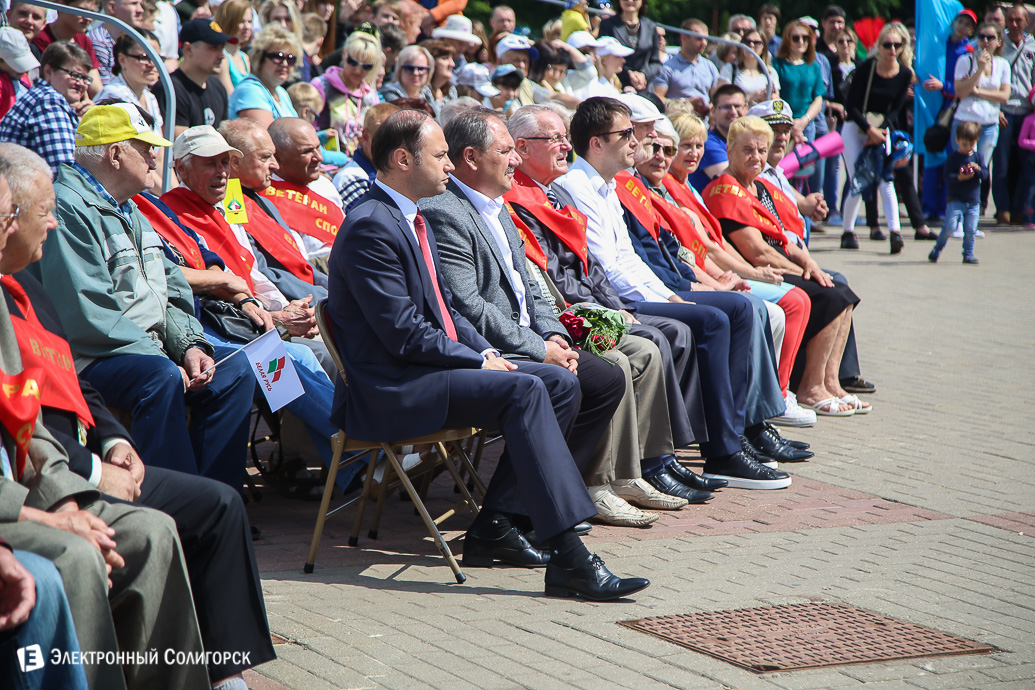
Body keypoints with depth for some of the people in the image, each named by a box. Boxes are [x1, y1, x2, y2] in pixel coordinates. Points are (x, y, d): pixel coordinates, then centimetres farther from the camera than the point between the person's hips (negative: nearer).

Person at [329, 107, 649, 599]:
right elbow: (403, 334, -20)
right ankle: (568, 559, -33)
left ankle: (492, 526, 2)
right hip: (393, 388, -11)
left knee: (561, 384, 2)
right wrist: (479, 360, -12)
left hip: (429, 368, 11)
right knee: (523, 389, -27)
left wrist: (486, 352, 4)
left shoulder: (412, 219, 17)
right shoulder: (370, 227, -16)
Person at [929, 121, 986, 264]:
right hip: (955, 200, -3)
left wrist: (978, 169, -17)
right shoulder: (953, 157, -3)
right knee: (950, 226, -12)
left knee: (970, 230, 1)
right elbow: (947, 177, -9)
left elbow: (985, 174, 4)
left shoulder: (978, 156, 9)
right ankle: (937, 249, 7)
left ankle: (968, 254, 14)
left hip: (973, 201, 3)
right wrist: (959, 177, -27)